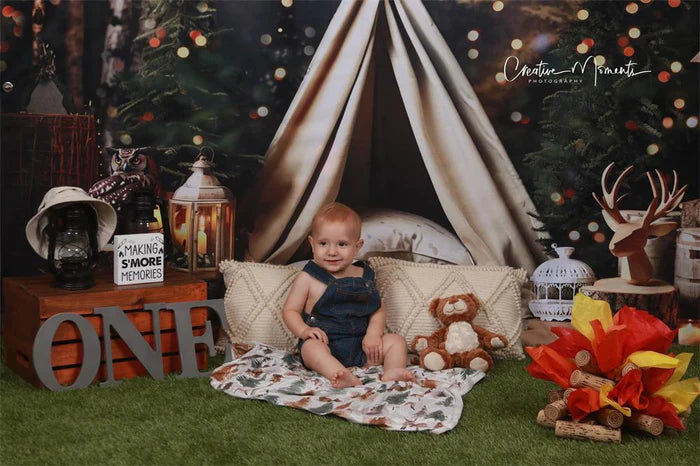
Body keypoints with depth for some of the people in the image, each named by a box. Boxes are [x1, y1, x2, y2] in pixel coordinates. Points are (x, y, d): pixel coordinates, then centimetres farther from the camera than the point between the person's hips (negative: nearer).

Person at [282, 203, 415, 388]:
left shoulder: (364, 277, 8)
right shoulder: (307, 279, -1)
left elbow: (378, 311, 10)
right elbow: (290, 310, 0)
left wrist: (373, 334, -9)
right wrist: (304, 330, -19)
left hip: (360, 347, 4)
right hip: (325, 344, -4)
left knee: (396, 340, -8)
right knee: (311, 347, -36)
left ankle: (392, 372, -33)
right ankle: (345, 376, -57)